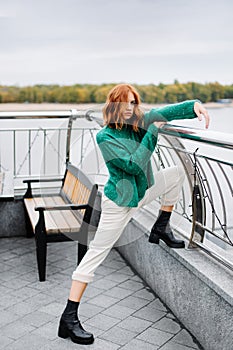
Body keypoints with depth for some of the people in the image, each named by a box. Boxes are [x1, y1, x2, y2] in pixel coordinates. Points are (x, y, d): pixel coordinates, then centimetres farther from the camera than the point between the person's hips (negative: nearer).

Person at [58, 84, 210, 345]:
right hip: (120, 202, -7)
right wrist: (153, 131, -24)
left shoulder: (138, 123, -1)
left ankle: (161, 229, 17)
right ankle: (68, 319, -1)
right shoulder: (105, 137, -20)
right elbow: (134, 165, -27)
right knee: (95, 254, -6)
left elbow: (165, 111, -11)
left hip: (142, 192, 8)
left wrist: (194, 105, -29)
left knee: (176, 172, 11)